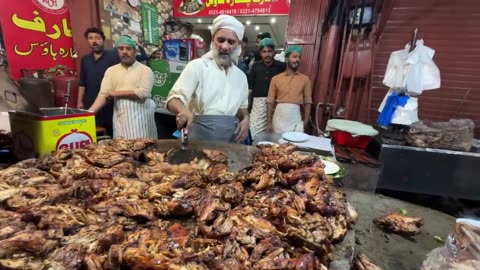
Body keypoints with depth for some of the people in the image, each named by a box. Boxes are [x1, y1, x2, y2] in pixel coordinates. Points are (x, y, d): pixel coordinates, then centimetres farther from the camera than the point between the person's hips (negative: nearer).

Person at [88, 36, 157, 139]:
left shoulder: (145, 70, 0)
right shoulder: (111, 70, 11)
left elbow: (144, 92, -14)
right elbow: (103, 94, 3)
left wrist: (117, 93, -7)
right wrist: (89, 113, -11)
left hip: (140, 117, -3)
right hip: (120, 118, 3)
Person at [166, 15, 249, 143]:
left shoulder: (241, 76, 9)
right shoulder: (197, 66, -7)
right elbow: (174, 99, -12)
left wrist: (245, 118, -3)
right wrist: (184, 110, -34)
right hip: (200, 137, -4)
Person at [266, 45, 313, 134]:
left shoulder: (305, 79, 6)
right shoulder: (276, 79, 5)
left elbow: (307, 102, 6)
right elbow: (270, 101, 3)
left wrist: (305, 123, -2)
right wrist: (268, 122, -3)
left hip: (295, 120, 0)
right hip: (278, 119, 0)